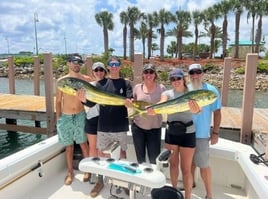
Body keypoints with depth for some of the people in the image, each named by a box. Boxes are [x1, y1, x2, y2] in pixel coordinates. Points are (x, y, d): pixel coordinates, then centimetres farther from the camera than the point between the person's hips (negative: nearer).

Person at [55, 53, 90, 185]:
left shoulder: (86, 79, -3)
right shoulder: (61, 81, 0)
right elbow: (58, 101, 5)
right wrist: (58, 119, 4)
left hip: (80, 116, -1)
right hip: (65, 117, 1)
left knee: (83, 144, 8)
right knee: (69, 146, 12)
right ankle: (70, 172, 27)